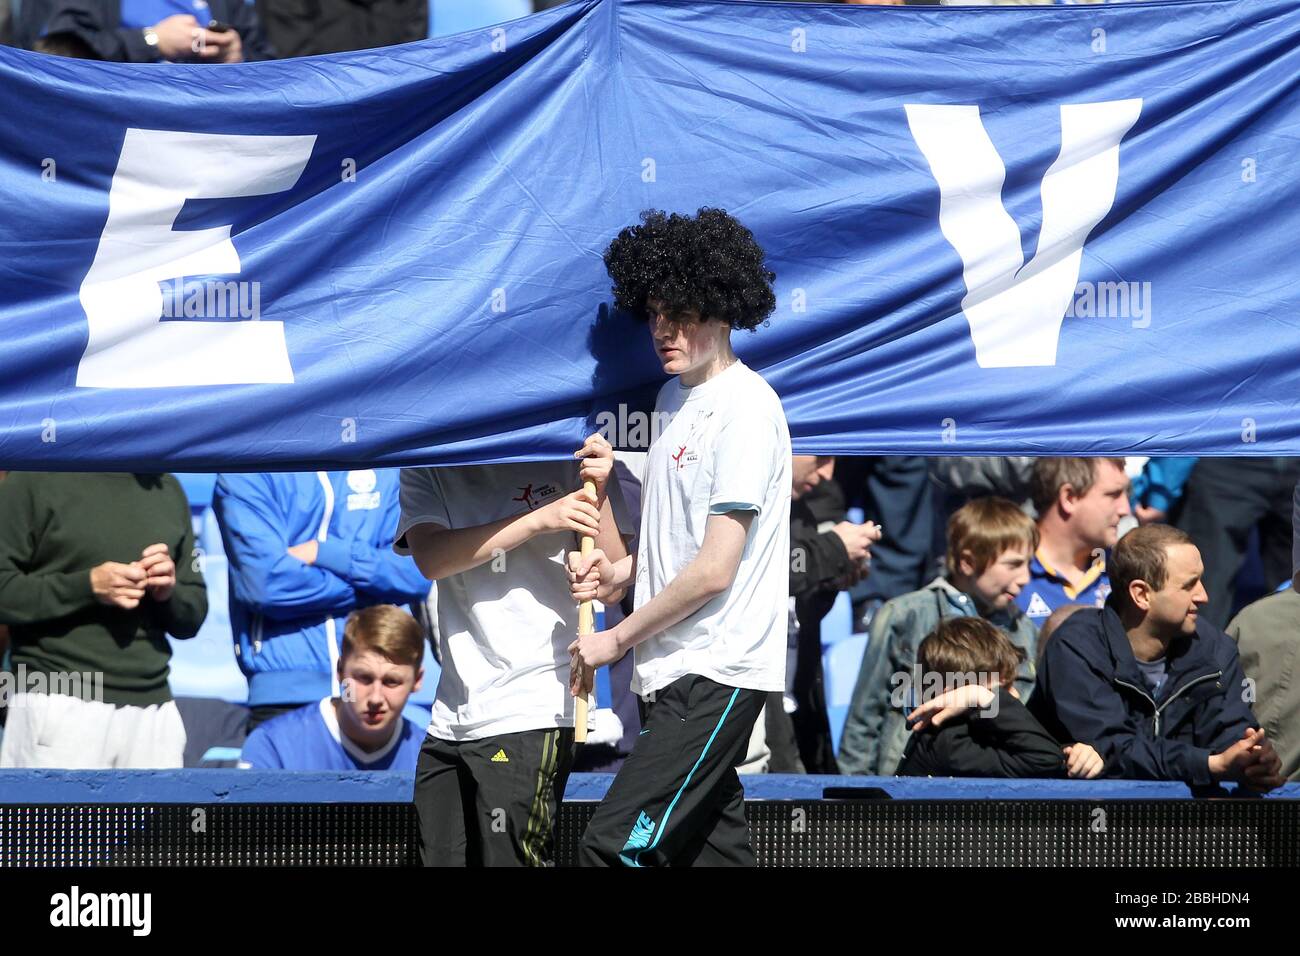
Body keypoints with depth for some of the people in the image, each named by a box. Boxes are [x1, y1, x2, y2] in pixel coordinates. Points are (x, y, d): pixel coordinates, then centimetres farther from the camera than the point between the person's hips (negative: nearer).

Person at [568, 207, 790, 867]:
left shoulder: (744, 408, -14)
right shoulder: (675, 397, 16)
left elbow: (715, 569, -18)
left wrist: (618, 639, -8)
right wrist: (624, 572, 10)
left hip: (715, 676, -10)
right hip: (680, 671, 10)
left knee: (613, 847, -18)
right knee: (713, 848, 9)